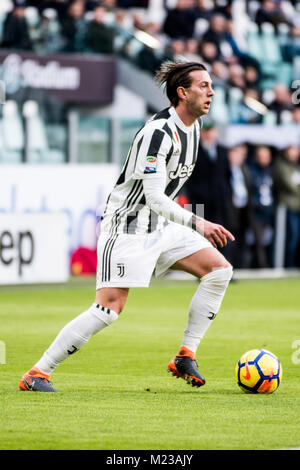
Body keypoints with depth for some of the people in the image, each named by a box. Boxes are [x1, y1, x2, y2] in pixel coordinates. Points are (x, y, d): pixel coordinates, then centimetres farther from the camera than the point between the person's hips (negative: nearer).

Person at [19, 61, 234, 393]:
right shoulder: (159, 132, -22)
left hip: (159, 226, 9)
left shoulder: (192, 127, 8)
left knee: (220, 269, -2)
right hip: (126, 226, -9)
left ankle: (185, 357, 1)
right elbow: (154, 198, -26)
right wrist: (196, 223, -31)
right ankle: (36, 374, -8)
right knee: (110, 307, -16)